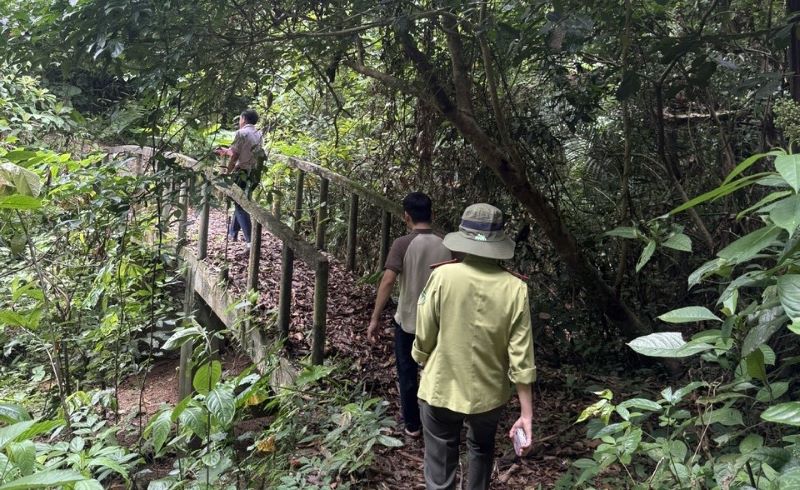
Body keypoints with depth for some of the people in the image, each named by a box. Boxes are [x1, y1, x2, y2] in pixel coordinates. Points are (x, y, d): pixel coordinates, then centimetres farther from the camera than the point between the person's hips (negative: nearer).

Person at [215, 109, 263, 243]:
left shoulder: (241, 133, -11)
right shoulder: (258, 135, 10)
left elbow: (235, 155, -13)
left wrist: (228, 171, 1)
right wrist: (225, 151, 32)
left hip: (241, 173, -7)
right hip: (253, 173, 7)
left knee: (240, 207, -5)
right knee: (240, 203, 21)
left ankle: (251, 240, -12)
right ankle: (232, 233, 32)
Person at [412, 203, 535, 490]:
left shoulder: (442, 276, -18)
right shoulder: (515, 288, -14)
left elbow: (424, 339, -9)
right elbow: (521, 358, -12)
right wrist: (526, 413, -3)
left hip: (441, 391, -1)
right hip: (488, 394, 2)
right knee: (482, 450, 29)